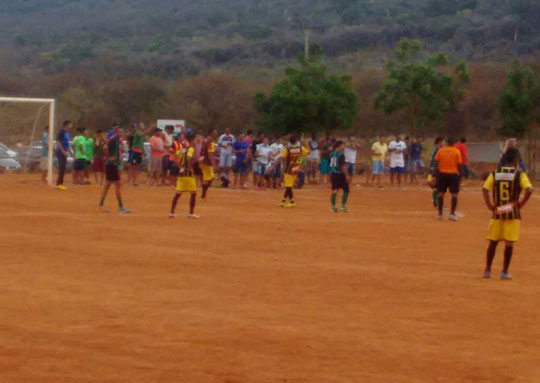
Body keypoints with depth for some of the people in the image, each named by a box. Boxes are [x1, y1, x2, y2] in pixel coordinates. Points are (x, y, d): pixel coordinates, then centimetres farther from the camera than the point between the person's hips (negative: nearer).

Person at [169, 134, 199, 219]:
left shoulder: (182, 149, 12)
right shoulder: (191, 149, -10)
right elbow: (188, 158, -26)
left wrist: (180, 166, 7)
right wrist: (190, 168, -16)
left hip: (181, 173, 7)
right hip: (189, 174, -7)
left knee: (177, 194, 9)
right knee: (193, 193, 5)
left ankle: (171, 212, 6)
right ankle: (191, 213, 5)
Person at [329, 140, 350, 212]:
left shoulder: (332, 154, 9)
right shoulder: (341, 154, -14)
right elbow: (343, 166, -18)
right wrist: (346, 176, -14)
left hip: (332, 174, 7)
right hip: (340, 174, -7)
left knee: (334, 190, 11)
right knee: (346, 190, 4)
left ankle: (333, 206, 10)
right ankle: (343, 206, 0)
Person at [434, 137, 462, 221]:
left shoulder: (440, 150, 1)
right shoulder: (457, 152, -5)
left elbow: (436, 163, 1)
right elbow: (459, 164, -8)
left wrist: (437, 173, 8)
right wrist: (459, 174, 2)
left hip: (442, 174, 3)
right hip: (453, 174, -3)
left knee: (441, 193, 12)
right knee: (454, 194, 4)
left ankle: (440, 213, 13)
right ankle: (452, 214, -5)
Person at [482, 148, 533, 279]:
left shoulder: (495, 173, 1)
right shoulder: (519, 175, -7)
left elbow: (485, 189, -7)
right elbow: (529, 190, -20)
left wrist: (489, 205, -3)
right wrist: (521, 204, -9)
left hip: (497, 213, 3)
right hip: (513, 213, -3)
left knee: (493, 242, 11)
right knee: (509, 243, 3)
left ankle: (487, 270, 13)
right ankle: (504, 272, 4)